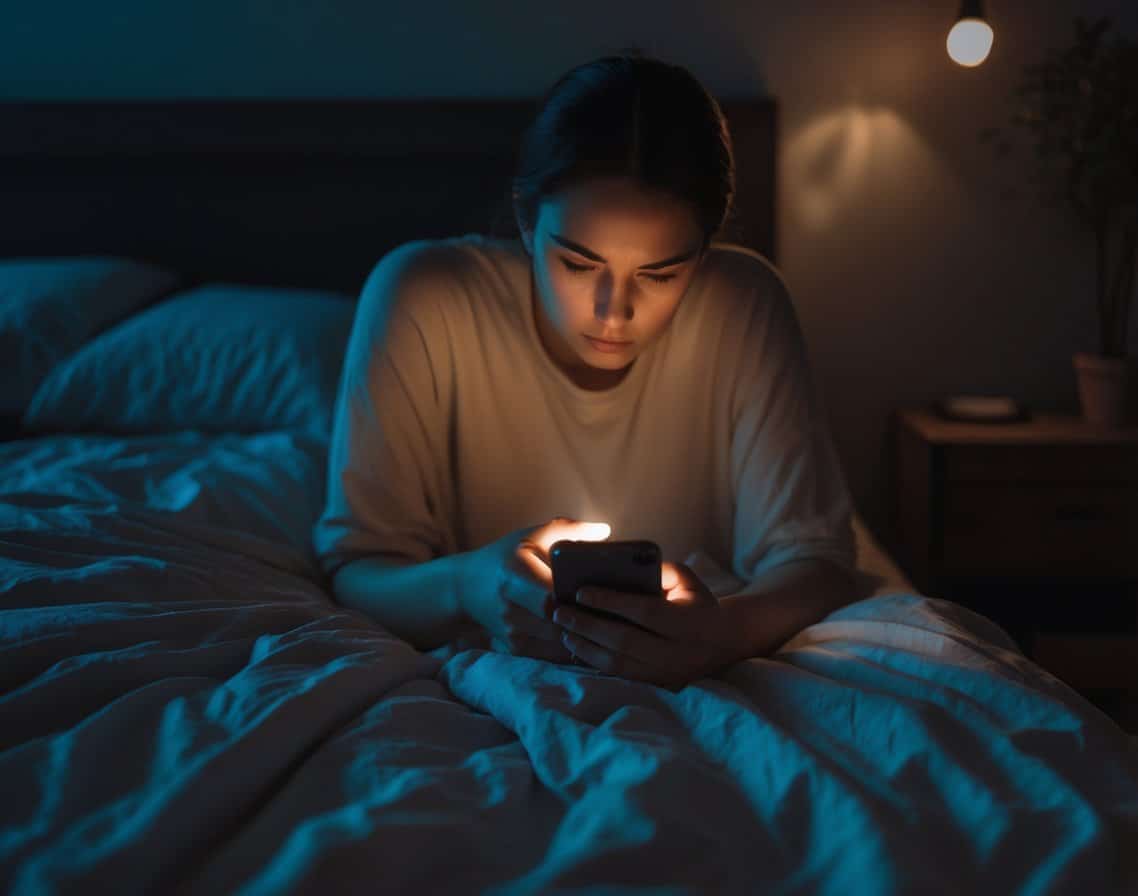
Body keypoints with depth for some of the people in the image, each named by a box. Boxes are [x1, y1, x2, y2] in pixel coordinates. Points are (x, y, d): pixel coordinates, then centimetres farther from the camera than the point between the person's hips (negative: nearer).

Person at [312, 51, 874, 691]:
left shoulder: (743, 306, -14)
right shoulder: (421, 300, -18)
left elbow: (816, 558, -14)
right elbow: (353, 567, -14)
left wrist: (728, 630, -38)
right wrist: (464, 586, -38)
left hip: (687, 675, 1)